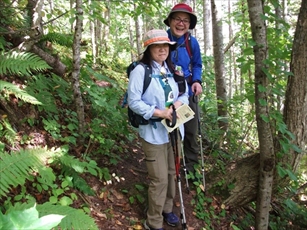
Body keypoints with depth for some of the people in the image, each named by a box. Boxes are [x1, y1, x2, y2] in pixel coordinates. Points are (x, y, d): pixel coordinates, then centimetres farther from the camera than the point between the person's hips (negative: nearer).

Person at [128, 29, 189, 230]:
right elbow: (133, 102, -16)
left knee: (172, 173, 18)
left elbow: (185, 94, 13)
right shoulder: (140, 71, -13)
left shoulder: (173, 70, 8)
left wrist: (179, 103, -10)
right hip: (154, 132, -6)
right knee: (160, 179, -2)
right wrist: (158, 112, -23)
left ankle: (168, 209, 41)